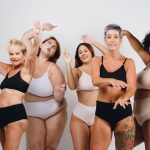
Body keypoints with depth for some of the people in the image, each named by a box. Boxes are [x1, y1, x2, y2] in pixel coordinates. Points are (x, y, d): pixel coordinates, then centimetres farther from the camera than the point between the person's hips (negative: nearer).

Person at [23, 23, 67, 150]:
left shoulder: (53, 68, -14)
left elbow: (58, 98, -16)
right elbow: (25, 38, 2)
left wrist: (60, 92, -38)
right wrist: (41, 28, -3)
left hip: (55, 112, -1)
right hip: (33, 114, 2)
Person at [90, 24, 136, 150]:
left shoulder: (128, 62, 3)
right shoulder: (97, 60, 6)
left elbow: (132, 87, -6)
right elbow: (95, 81, -12)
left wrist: (123, 98, -29)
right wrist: (111, 80, -34)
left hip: (123, 111, 0)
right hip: (102, 111, 1)